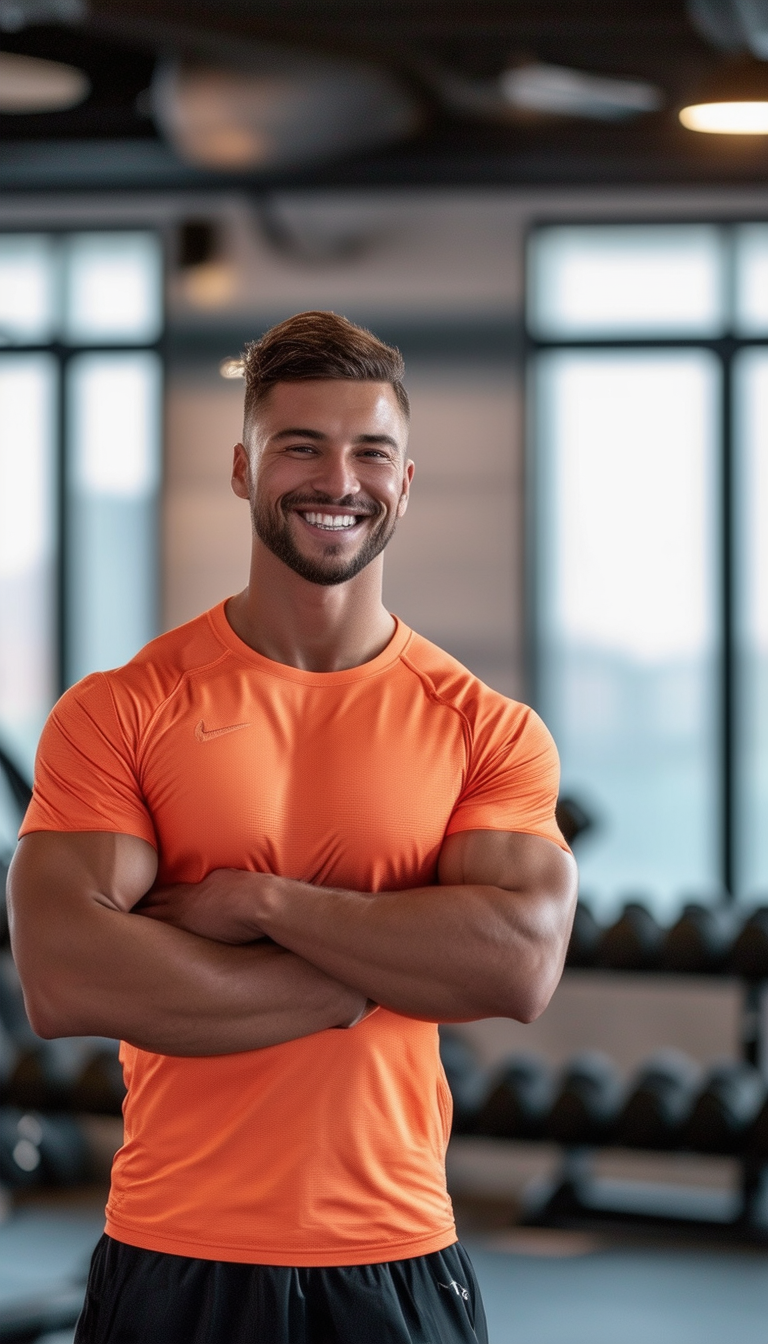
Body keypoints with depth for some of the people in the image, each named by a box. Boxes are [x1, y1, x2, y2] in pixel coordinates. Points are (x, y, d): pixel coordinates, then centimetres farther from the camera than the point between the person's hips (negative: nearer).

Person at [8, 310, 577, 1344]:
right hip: (174, 1258, -1)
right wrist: (385, 973, -14)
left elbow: (524, 965, -13)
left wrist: (260, 902, -16)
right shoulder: (118, 712, -3)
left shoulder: (489, 730, 2)